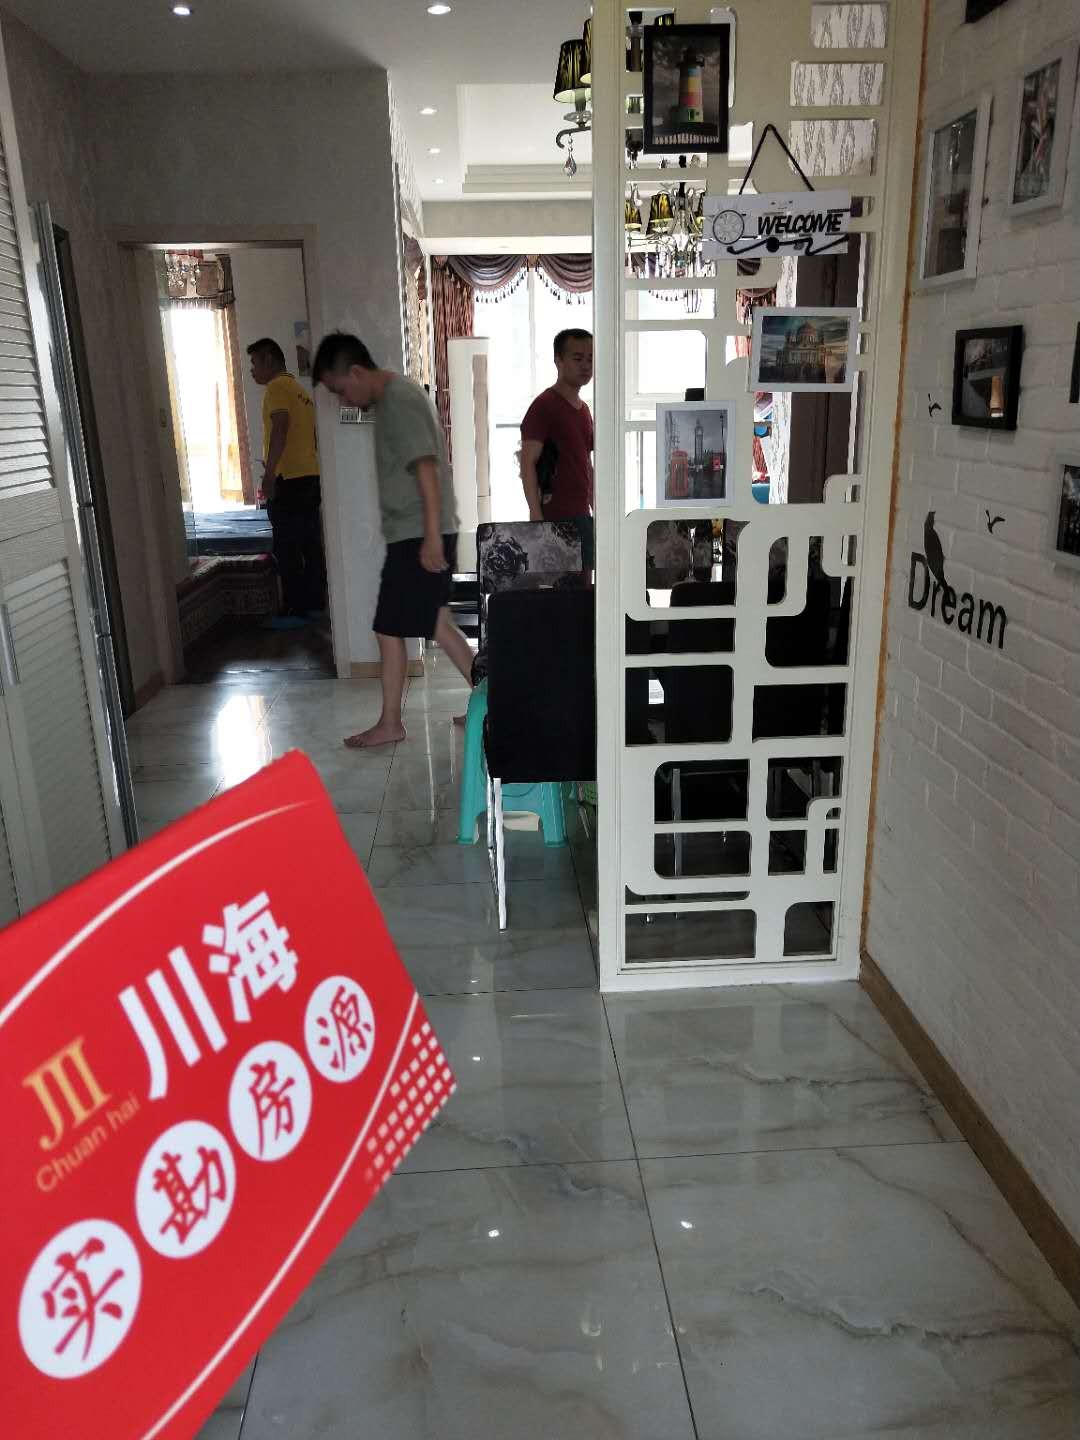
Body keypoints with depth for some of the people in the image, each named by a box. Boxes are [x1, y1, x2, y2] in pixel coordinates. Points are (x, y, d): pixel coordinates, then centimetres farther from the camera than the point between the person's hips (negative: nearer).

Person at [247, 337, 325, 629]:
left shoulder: (277, 387, -7)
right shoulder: (301, 389, 20)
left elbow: (280, 428, -22)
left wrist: (269, 472, -25)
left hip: (288, 479, -9)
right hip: (311, 476, 9)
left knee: (287, 550, -6)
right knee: (311, 545, 10)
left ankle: (294, 611, -4)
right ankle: (314, 604, 15)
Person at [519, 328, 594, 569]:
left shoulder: (583, 409, 19)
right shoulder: (544, 406, -7)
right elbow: (528, 463, -12)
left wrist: (596, 512, 20)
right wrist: (537, 517, -18)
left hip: (582, 515, 8)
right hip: (555, 518, -8)